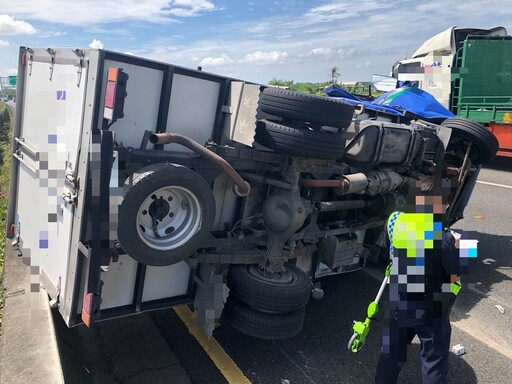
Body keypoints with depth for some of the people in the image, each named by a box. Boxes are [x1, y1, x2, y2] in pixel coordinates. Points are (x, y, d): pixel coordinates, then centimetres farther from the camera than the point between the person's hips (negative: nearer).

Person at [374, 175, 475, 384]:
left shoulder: (396, 221, -11)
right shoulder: (443, 238, -25)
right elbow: (457, 273, -13)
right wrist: (458, 247, 3)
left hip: (399, 305, 4)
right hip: (432, 311, -4)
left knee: (392, 352, 22)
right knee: (434, 360, 17)